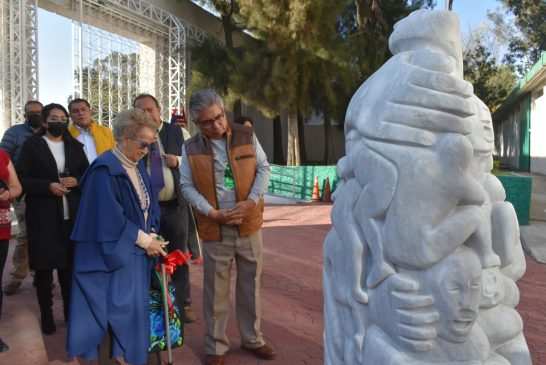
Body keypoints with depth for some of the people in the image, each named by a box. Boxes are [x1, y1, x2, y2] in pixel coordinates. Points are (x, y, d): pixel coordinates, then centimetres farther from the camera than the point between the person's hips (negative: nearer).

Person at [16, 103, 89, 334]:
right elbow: (20, 178, -4)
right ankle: (46, 315, 16)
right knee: (44, 266, 3)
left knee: (70, 264, 5)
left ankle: (71, 311, 20)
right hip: (43, 216, -2)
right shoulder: (32, 145, 2)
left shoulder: (75, 146, 13)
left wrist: (76, 181, -7)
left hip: (71, 215, 3)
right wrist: (48, 186, -16)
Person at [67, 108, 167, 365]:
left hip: (137, 251, 7)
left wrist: (151, 236, -4)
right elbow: (111, 216, -20)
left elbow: (150, 207, 12)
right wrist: (145, 240, -14)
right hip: (114, 252, -7)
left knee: (134, 305, 12)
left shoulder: (137, 168, 9)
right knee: (119, 304, 0)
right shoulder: (106, 169, -16)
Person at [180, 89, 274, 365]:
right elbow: (187, 186, -2)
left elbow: (263, 169, 1)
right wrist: (213, 213, -15)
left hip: (249, 225, 1)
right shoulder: (191, 148, -1)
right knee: (216, 290, 8)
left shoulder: (247, 137, 0)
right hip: (215, 230, -1)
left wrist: (251, 202, -14)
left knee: (250, 285, 13)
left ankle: (252, 339, 32)